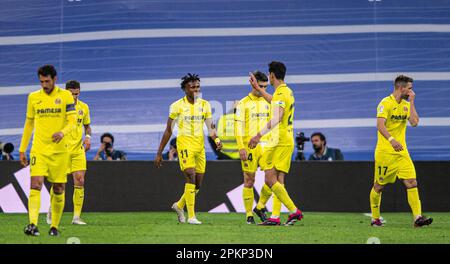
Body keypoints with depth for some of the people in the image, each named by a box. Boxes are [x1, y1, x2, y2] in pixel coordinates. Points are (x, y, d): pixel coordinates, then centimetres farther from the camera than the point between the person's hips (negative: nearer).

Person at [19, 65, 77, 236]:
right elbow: (29, 124, 16)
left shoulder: (66, 96, 0)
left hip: (60, 150, -1)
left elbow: (72, 122, -5)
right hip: (38, 149, 1)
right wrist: (22, 149, 13)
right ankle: (33, 225, -25)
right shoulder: (33, 97, 8)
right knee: (35, 184, -16)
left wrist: (62, 133, -27)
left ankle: (54, 226, 18)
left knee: (58, 189, 4)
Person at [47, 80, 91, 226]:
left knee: (80, 182, -5)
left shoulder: (83, 107, 7)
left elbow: (87, 126, 19)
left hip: (78, 150, 3)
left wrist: (88, 137, 0)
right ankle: (51, 212, 21)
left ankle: (76, 217, 1)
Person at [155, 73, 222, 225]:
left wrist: (216, 139, -18)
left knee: (198, 183, 8)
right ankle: (191, 216, -15)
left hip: (200, 144, 5)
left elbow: (210, 127, 5)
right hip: (185, 143, -5)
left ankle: (179, 205, 34)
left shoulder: (205, 105, 8)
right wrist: (159, 153, 1)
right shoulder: (177, 106, -3)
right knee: (190, 177, -19)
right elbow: (168, 131, 1)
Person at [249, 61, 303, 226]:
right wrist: (258, 89, 46)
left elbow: (276, 119, -27)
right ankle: (275, 217, 4)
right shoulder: (288, 92, 17)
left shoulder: (280, 93, -14)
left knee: (270, 180, -10)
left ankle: (294, 211, -17)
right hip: (288, 142, 10)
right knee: (278, 180, 6)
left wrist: (259, 135, -30)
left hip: (279, 142, -10)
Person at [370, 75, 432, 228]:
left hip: (402, 151, 6)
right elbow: (380, 125, -22)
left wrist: (412, 102, -3)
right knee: (379, 186, 5)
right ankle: (375, 218, 19)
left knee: (412, 183, -8)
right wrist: (391, 140, -38)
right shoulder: (386, 103, -10)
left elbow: (414, 122, -2)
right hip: (385, 152, -6)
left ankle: (418, 217, -12)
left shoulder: (406, 104, 11)